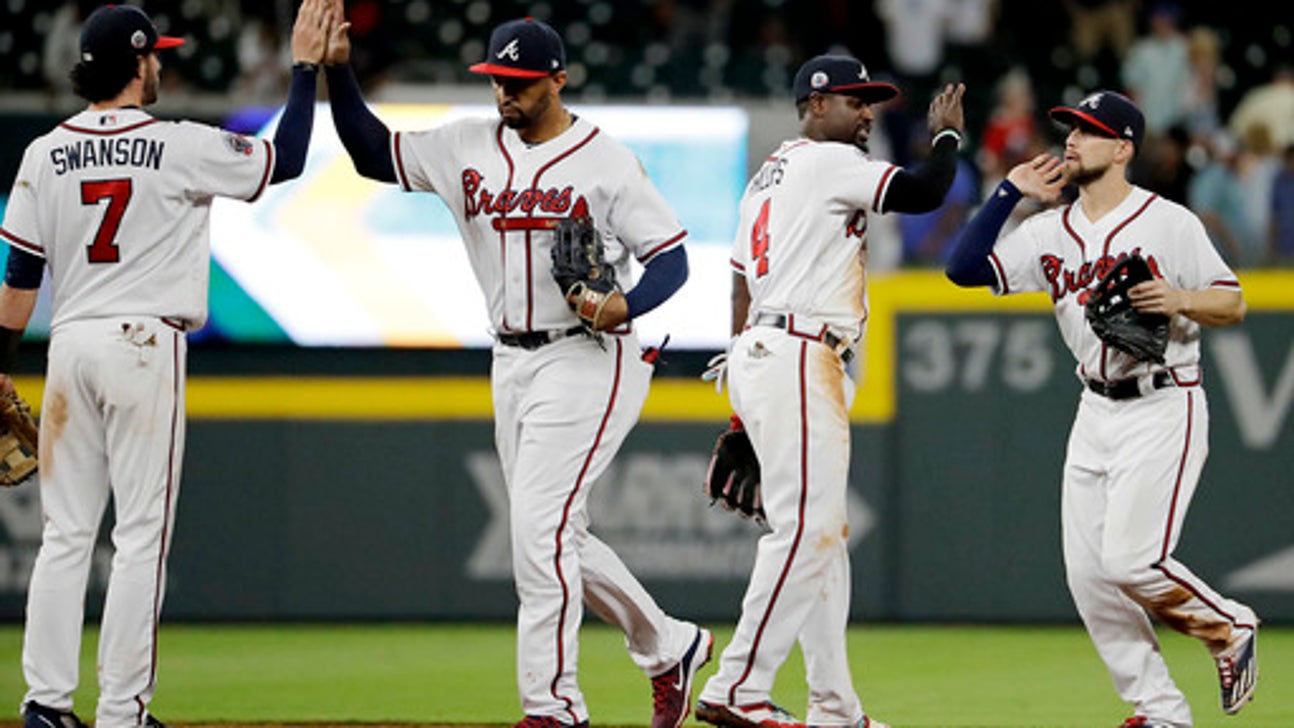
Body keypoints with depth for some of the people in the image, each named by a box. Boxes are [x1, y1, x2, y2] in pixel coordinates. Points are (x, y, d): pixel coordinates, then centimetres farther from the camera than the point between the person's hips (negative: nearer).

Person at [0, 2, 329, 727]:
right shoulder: (180, 149, -8)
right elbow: (285, 161, 1)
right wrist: (307, 68, 11)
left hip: (71, 343, 4)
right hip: (145, 343, -4)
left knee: (66, 532, 8)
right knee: (141, 536, -1)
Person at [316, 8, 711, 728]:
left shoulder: (605, 161, -9)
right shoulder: (469, 148, 7)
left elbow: (671, 257, -8)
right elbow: (373, 152, 9)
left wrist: (624, 305, -27)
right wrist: (338, 71, -4)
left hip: (589, 358, -7)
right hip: (512, 365, 7)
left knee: (540, 527, -16)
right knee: (557, 539, 11)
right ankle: (669, 647, 29)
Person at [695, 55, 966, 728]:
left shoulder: (767, 175, 23)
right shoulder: (828, 162, -6)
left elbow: (740, 287, 23)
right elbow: (924, 192, -15)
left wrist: (746, 406, 22)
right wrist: (946, 134, 6)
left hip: (759, 356, 11)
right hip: (796, 361, -11)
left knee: (822, 533, 11)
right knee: (805, 527, -14)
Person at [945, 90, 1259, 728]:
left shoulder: (1168, 222, -7)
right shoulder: (1051, 233, 8)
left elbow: (1233, 304, -3)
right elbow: (964, 268, 1)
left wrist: (1181, 299, -22)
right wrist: (1009, 192, 0)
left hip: (1164, 409, -7)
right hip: (1095, 413, 7)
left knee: (1129, 560, -17)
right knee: (1088, 574, 1)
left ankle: (1229, 628, 9)